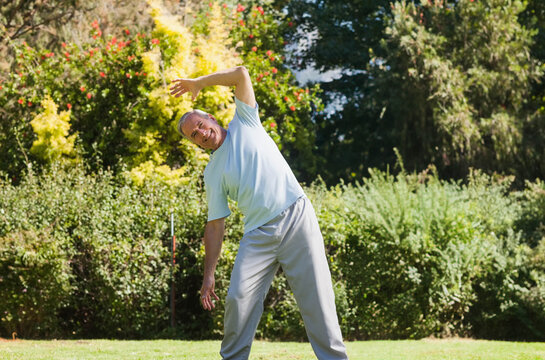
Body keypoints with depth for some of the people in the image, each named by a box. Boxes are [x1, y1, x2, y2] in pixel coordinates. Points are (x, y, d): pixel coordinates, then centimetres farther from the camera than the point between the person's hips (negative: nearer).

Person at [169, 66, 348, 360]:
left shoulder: (244, 124, 12)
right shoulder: (212, 174, 16)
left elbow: (241, 74, 4)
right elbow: (215, 226, 15)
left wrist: (199, 83, 13)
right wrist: (208, 275, 8)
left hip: (297, 217, -3)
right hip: (258, 234, 3)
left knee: (316, 297, -8)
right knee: (238, 297, -10)